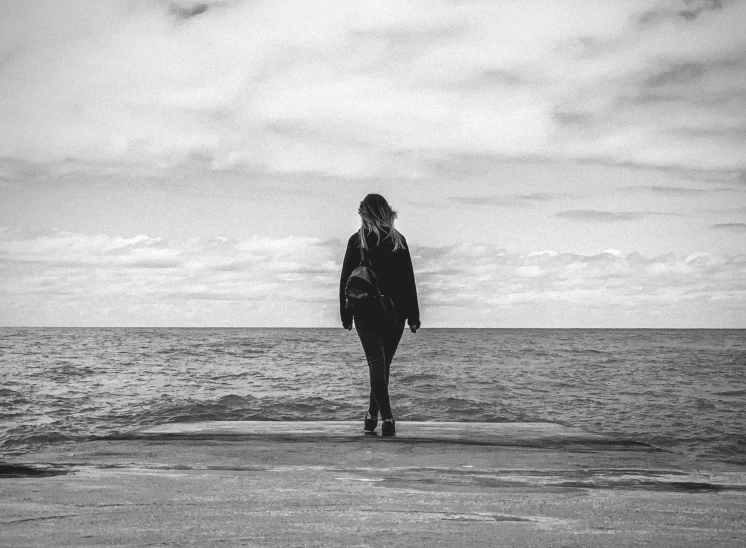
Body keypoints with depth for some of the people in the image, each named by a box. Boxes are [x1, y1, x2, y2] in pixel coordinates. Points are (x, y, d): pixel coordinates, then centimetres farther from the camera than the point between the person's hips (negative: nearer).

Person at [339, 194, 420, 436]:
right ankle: (373, 414, 23)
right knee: (383, 364, 14)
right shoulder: (398, 240, 2)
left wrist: (345, 314, 6)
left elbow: (346, 279, -1)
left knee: (376, 364, -3)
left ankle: (387, 417, -16)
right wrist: (413, 316, 6)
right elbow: (409, 281, 2)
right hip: (395, 312, 2)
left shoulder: (356, 241, -3)